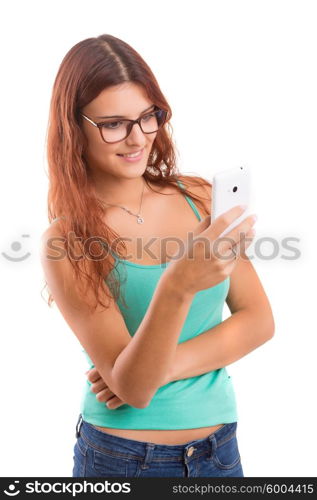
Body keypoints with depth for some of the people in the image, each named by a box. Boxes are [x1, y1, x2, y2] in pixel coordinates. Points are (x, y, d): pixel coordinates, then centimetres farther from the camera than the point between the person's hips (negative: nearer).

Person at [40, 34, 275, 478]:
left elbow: (259, 321, -5)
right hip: (121, 457, -3)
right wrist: (176, 287, -37)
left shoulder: (201, 196, -5)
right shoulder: (66, 244, -15)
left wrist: (162, 368, -16)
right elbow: (133, 387, -21)